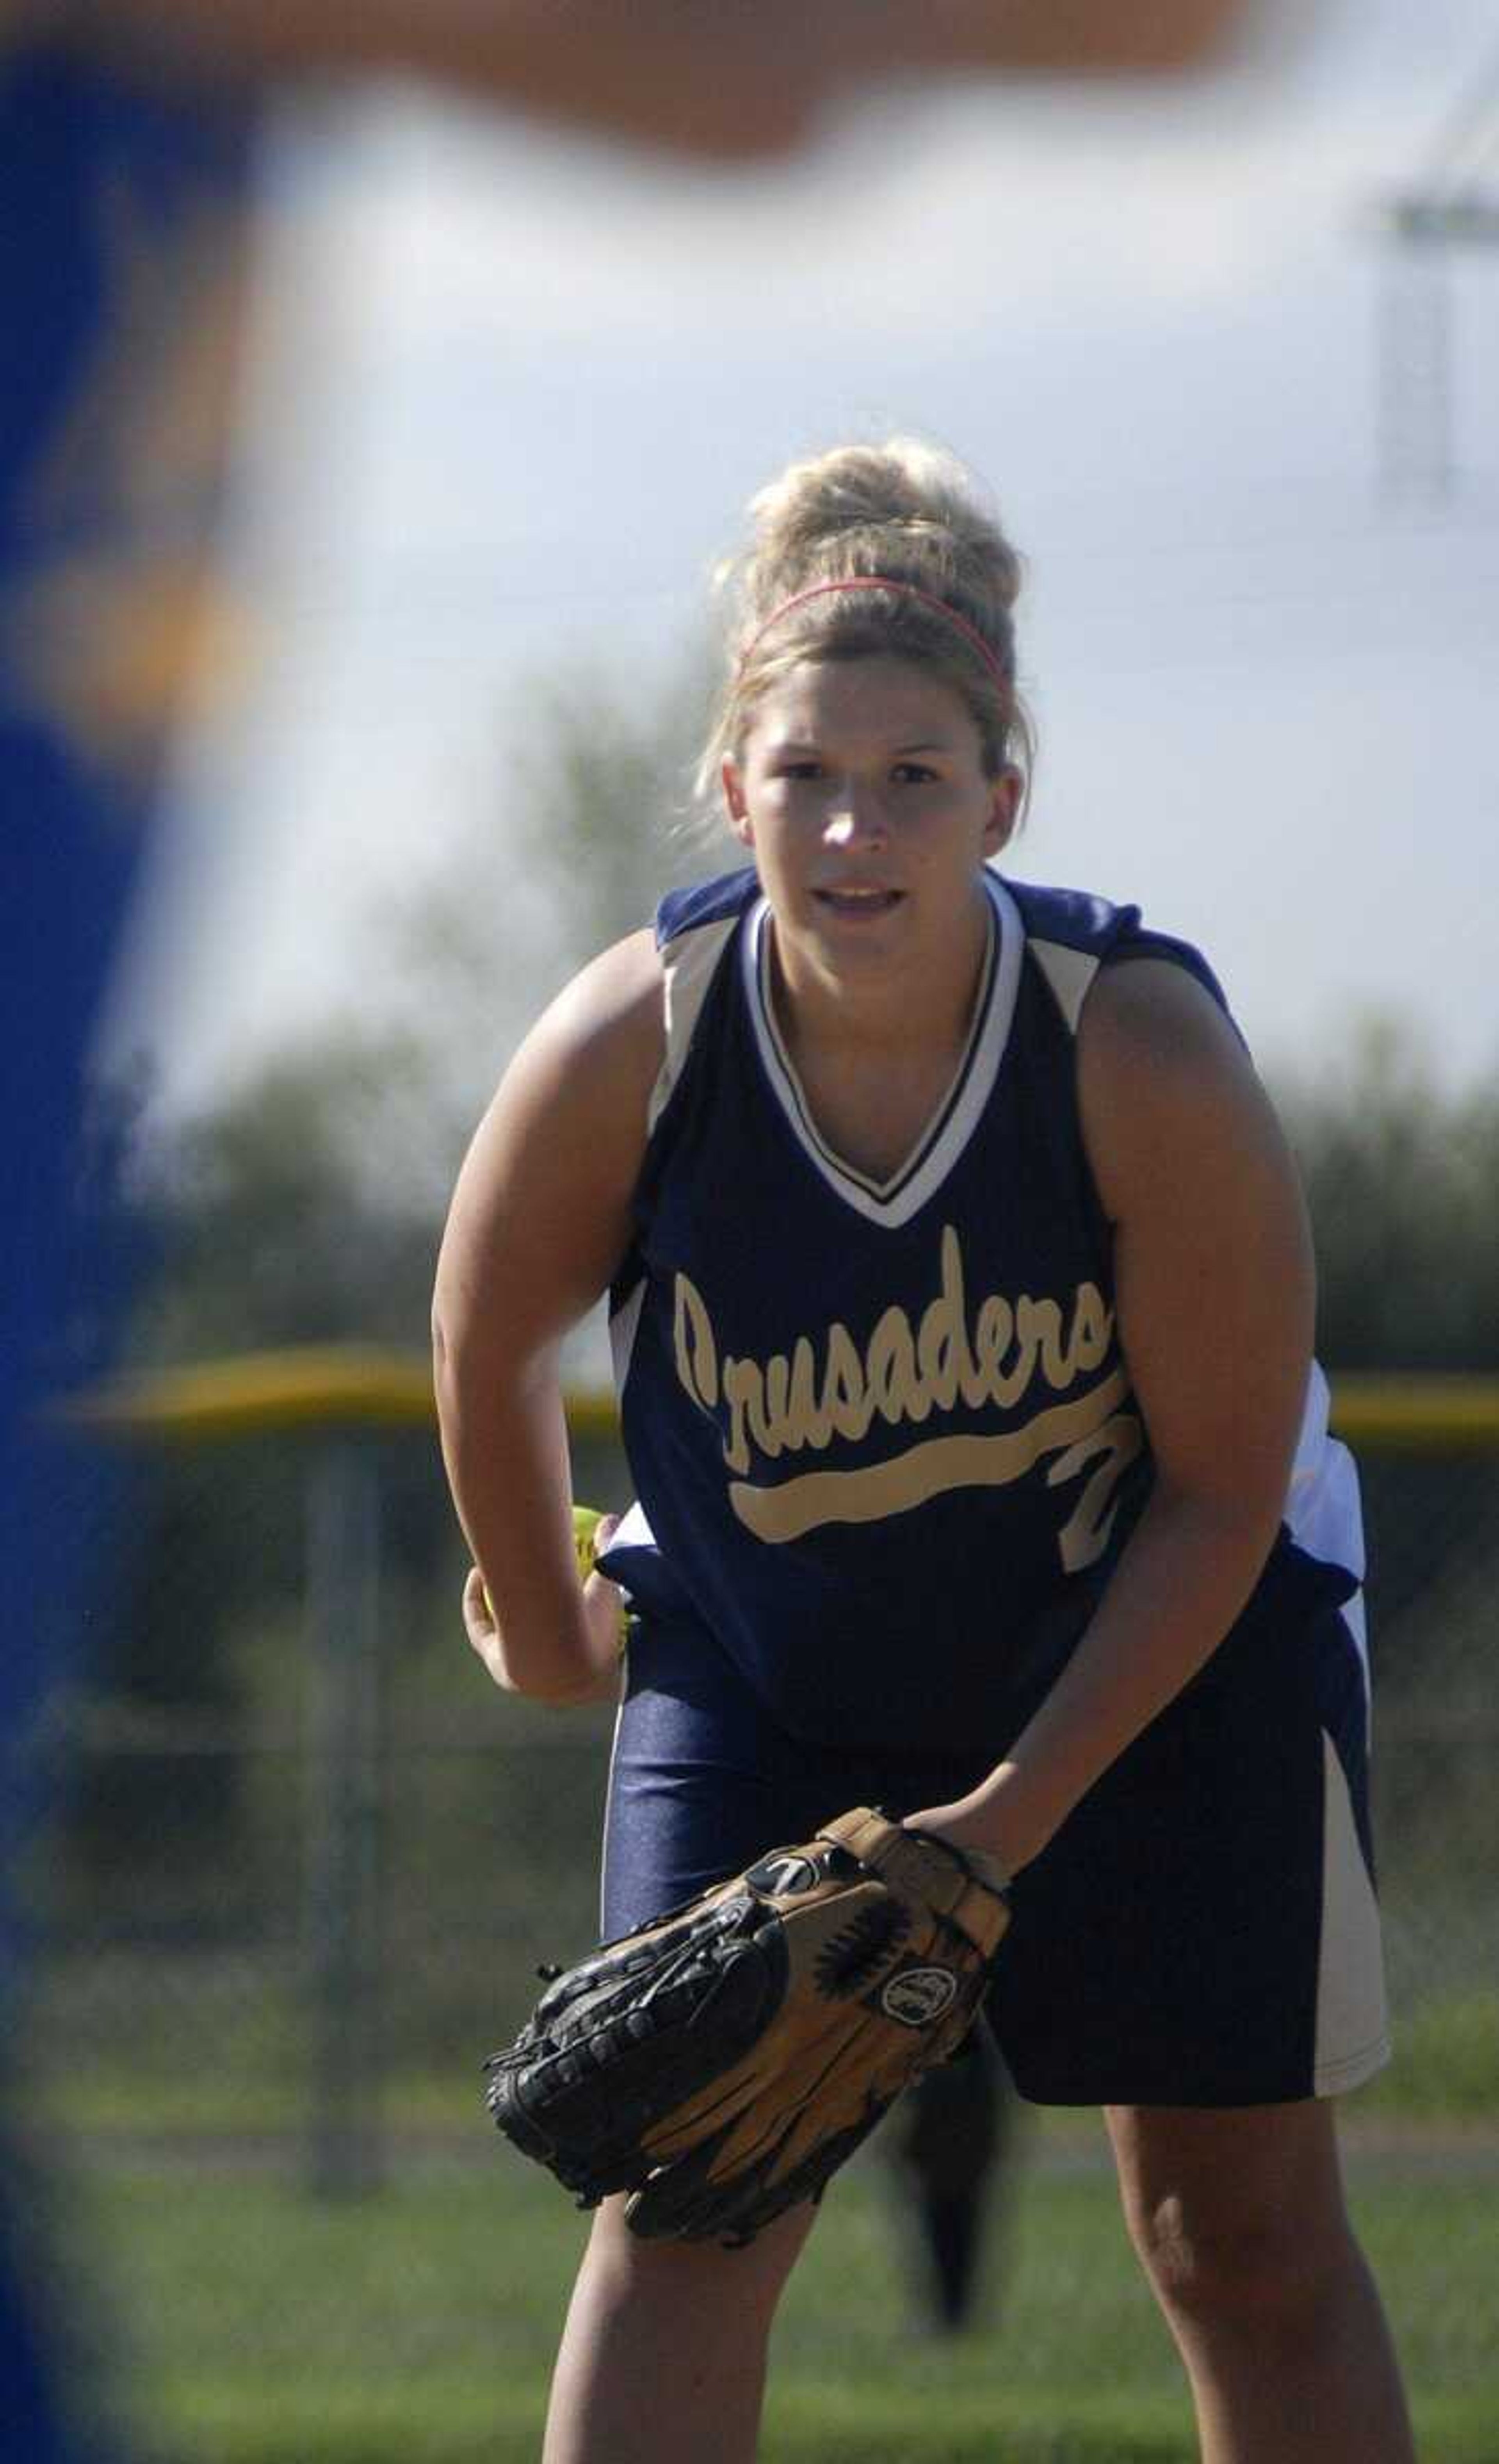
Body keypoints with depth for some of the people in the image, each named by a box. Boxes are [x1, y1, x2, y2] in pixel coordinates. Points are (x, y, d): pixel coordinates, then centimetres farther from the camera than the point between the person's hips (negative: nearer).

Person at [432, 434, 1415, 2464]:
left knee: (1245, 2235, 2)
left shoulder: (1145, 1047, -29)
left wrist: (1021, 1806, -22)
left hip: (1168, 1648, -1)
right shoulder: (630, 1046, -25)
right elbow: (489, 1344, -3)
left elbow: (1222, 1494, -19)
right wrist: (540, 1625, 11)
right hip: (763, 1658, 1)